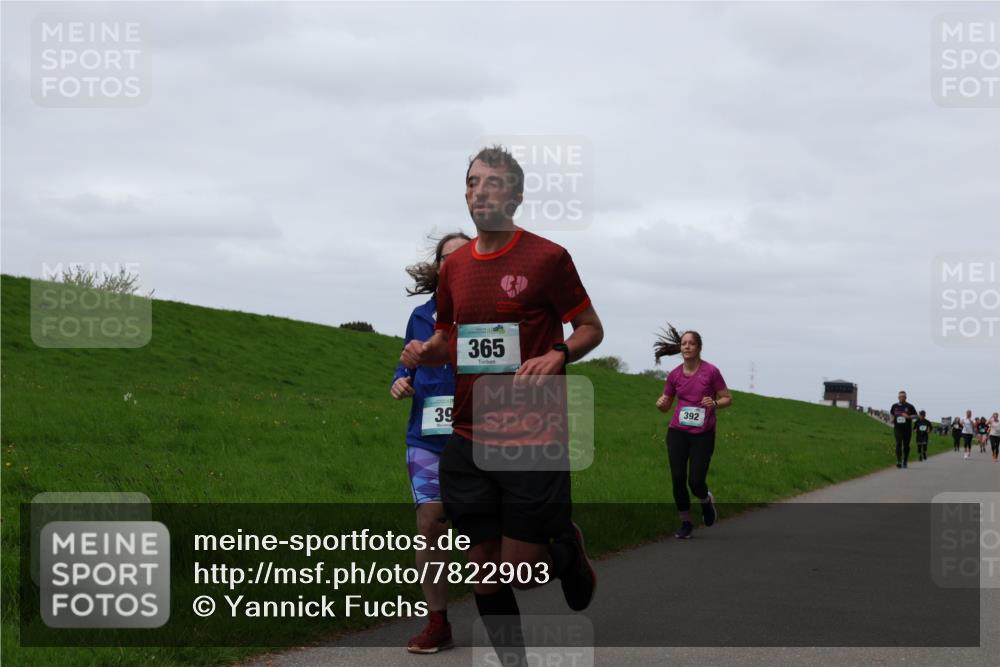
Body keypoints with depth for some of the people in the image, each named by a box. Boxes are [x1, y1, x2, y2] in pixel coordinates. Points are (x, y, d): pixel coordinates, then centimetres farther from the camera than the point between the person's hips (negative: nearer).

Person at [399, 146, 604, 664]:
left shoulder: (547, 258, -5)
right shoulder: (454, 266, 10)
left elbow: (591, 327, 1)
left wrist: (556, 355, -18)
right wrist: (424, 351, 0)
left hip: (533, 441, -5)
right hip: (467, 441, 5)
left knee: (521, 571, -3)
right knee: (486, 572, 6)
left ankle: (568, 550, 31)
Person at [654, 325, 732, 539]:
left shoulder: (710, 372, -7)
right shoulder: (674, 375, 3)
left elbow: (728, 399, 1)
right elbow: (666, 405, 13)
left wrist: (714, 403, -20)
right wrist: (660, 404, -11)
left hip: (703, 434, -3)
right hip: (677, 432, 3)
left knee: (696, 482, -7)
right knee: (677, 478, -4)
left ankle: (706, 500, 30)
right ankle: (686, 522, 14)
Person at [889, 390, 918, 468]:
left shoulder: (909, 406, -1)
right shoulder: (894, 406, 6)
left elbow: (915, 415, 1)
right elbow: (891, 413, 24)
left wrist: (908, 417, -17)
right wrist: (892, 419, 4)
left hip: (907, 429, 0)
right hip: (898, 428, 0)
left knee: (906, 445, 6)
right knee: (898, 444, -17)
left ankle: (905, 462, 20)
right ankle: (899, 461, -21)